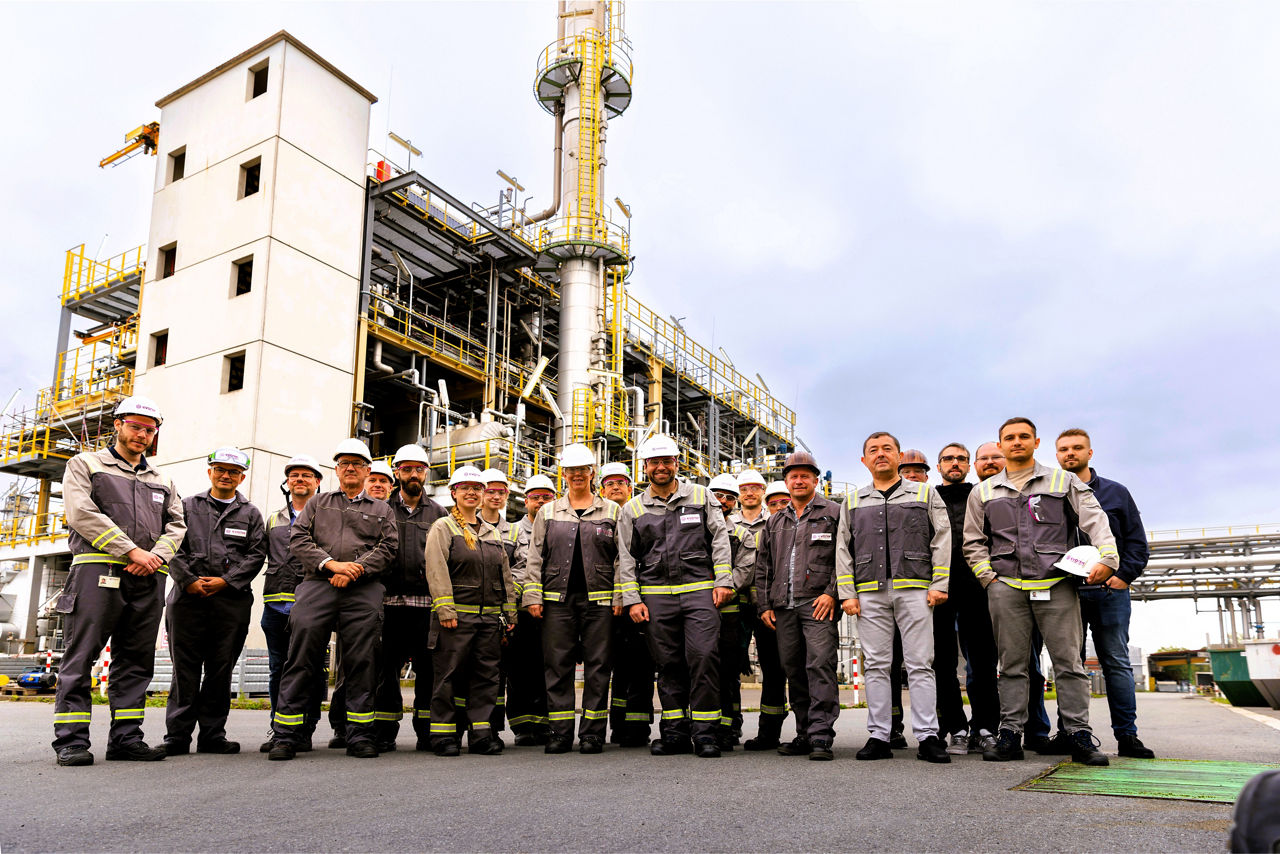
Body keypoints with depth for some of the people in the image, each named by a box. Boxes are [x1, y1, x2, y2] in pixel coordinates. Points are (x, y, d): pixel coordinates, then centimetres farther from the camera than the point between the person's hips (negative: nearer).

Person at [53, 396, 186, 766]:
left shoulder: (162, 482, 24)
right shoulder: (86, 464, 11)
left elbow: (176, 525, 16)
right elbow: (81, 513, -4)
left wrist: (157, 555, -7)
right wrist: (132, 550, -11)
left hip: (148, 579, 5)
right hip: (97, 570, -4)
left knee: (136, 661, 4)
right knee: (80, 656, -5)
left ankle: (126, 738, 7)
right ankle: (71, 740, -1)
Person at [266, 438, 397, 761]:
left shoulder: (382, 510, 20)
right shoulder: (318, 503, 21)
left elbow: (386, 549, 6)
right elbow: (298, 540, 8)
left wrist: (354, 571, -10)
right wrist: (332, 564, -8)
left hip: (364, 592, 0)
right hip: (317, 586, 0)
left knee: (362, 664, -2)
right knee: (300, 660, -4)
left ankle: (360, 736, 5)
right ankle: (285, 736, 3)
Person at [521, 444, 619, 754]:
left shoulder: (612, 512, 9)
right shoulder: (547, 513, 13)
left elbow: (622, 558, 7)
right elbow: (534, 558, 11)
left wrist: (620, 597, -2)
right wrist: (532, 596, 1)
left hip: (599, 600, -1)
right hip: (557, 600, 1)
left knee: (597, 665, 1)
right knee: (558, 666, 2)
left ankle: (592, 733, 9)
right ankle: (560, 732, 10)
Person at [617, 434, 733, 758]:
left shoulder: (700, 497, 11)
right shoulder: (632, 510, 12)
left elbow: (719, 538, 9)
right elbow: (626, 558, 10)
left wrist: (723, 580, -1)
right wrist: (632, 599, 2)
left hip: (699, 590, -1)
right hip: (656, 595, 2)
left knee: (703, 656, -11)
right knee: (668, 664, 5)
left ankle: (704, 732, -2)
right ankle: (675, 732, 14)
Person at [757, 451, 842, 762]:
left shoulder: (833, 513, 7)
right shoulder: (775, 521, 21)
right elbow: (763, 566, 21)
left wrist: (831, 592, -11)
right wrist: (765, 605, 13)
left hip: (818, 604, -5)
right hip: (784, 607, 5)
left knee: (820, 665, -14)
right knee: (794, 671, 6)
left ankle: (821, 736, -11)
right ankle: (804, 735, 14)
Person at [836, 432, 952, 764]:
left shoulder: (925, 494, 13)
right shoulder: (853, 502, 17)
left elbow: (942, 540, 6)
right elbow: (843, 550, 13)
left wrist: (939, 585, -5)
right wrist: (847, 594, 3)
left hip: (914, 590, -2)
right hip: (869, 593, 2)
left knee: (920, 664, -3)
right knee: (876, 666, 2)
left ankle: (927, 737, 1)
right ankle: (878, 737, 8)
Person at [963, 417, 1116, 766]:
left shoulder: (1063, 481, 12)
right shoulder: (984, 492, 16)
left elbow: (1095, 519, 3)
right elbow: (973, 542, 17)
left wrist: (1107, 556, -13)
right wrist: (988, 576, 4)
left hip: (1056, 583, -1)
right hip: (1006, 587, 2)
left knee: (1068, 661, -2)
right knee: (1012, 664, 5)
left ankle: (1079, 734, 5)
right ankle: (1010, 732, 9)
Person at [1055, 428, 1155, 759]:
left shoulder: (1116, 493, 11)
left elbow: (1137, 540, 10)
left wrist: (1124, 575, -3)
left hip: (1110, 591, 0)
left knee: (1117, 663, 2)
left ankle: (1127, 735, 7)